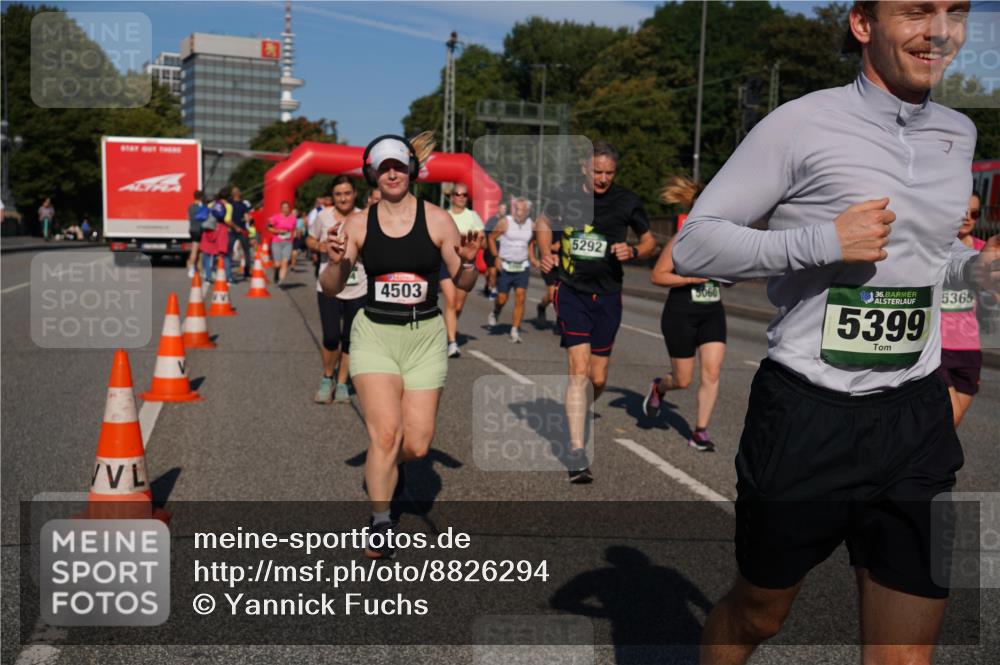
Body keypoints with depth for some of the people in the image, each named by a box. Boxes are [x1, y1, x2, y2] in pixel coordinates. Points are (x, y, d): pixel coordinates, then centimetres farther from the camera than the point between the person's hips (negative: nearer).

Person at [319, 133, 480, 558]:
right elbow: (330, 289, 3)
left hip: (425, 336, 1)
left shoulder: (437, 220, -2)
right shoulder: (358, 224, 1)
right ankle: (380, 524, 6)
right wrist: (335, 262, -17)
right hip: (374, 334, 0)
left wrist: (468, 262, -19)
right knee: (385, 433, -14)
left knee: (417, 444, -1)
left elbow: (464, 285, 2)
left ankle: (391, 465, 38)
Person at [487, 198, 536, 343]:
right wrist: (496, 257, -9)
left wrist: (532, 258, 10)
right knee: (502, 298, 3)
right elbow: (492, 238, -1)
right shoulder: (505, 223, -10)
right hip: (505, 266, -2)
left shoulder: (531, 225, 1)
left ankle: (515, 330, -2)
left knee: (520, 298, -8)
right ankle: (494, 313, 38)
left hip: (522, 267, 2)